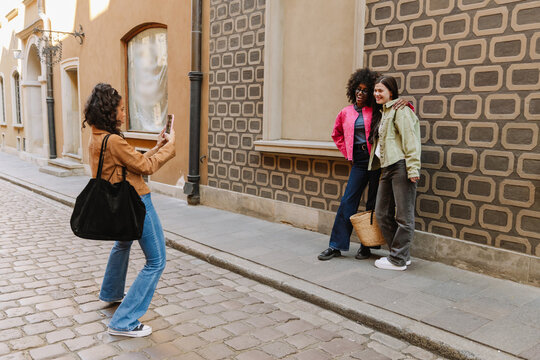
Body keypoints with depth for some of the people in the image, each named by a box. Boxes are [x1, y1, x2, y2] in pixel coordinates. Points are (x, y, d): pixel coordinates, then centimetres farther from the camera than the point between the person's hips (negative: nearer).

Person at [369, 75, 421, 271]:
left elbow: (410, 139, -13)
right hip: (387, 168, 10)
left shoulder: (400, 110, -4)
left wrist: (413, 168, -19)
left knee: (404, 216, -2)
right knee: (382, 213, 9)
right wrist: (377, 166, 21)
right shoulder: (384, 112, 23)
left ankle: (398, 259, 5)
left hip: (401, 167, -10)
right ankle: (401, 254, 20)